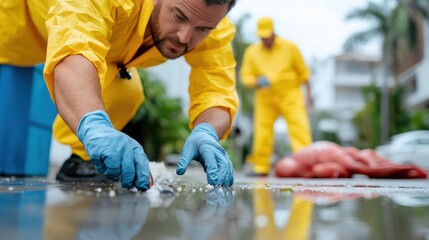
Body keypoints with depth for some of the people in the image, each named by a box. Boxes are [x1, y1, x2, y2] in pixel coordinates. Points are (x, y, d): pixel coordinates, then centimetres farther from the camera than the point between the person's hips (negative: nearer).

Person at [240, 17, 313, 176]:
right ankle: (260, 166, 10)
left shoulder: (289, 47, 3)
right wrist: (257, 81, -17)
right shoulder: (252, 52, 7)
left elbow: (303, 71, 9)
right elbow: (245, 76, 4)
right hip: (265, 98, 1)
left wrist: (308, 92, 8)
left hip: (290, 95, -1)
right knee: (262, 131, -1)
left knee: (299, 127, -12)